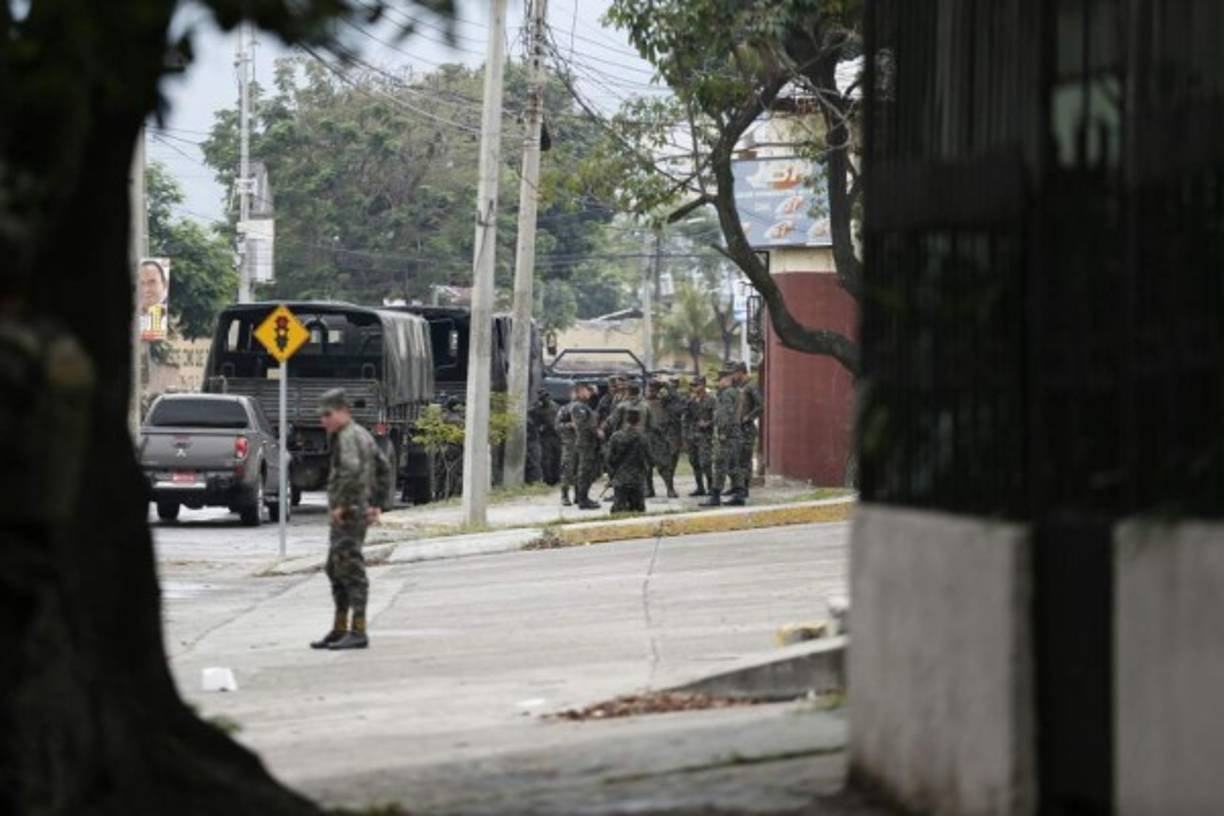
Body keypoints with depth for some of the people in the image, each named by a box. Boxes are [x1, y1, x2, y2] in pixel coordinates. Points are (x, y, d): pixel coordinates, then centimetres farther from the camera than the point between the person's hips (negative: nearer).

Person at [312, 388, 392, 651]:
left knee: (351, 569, -10)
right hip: (361, 512, 11)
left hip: (348, 514, -11)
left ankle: (358, 632, -10)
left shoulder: (348, 437, -14)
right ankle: (339, 629, 20)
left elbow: (352, 471, -30)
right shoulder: (362, 435, 18)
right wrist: (374, 503, 22)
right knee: (336, 570, 16)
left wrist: (342, 506, -23)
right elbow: (384, 470, 26)